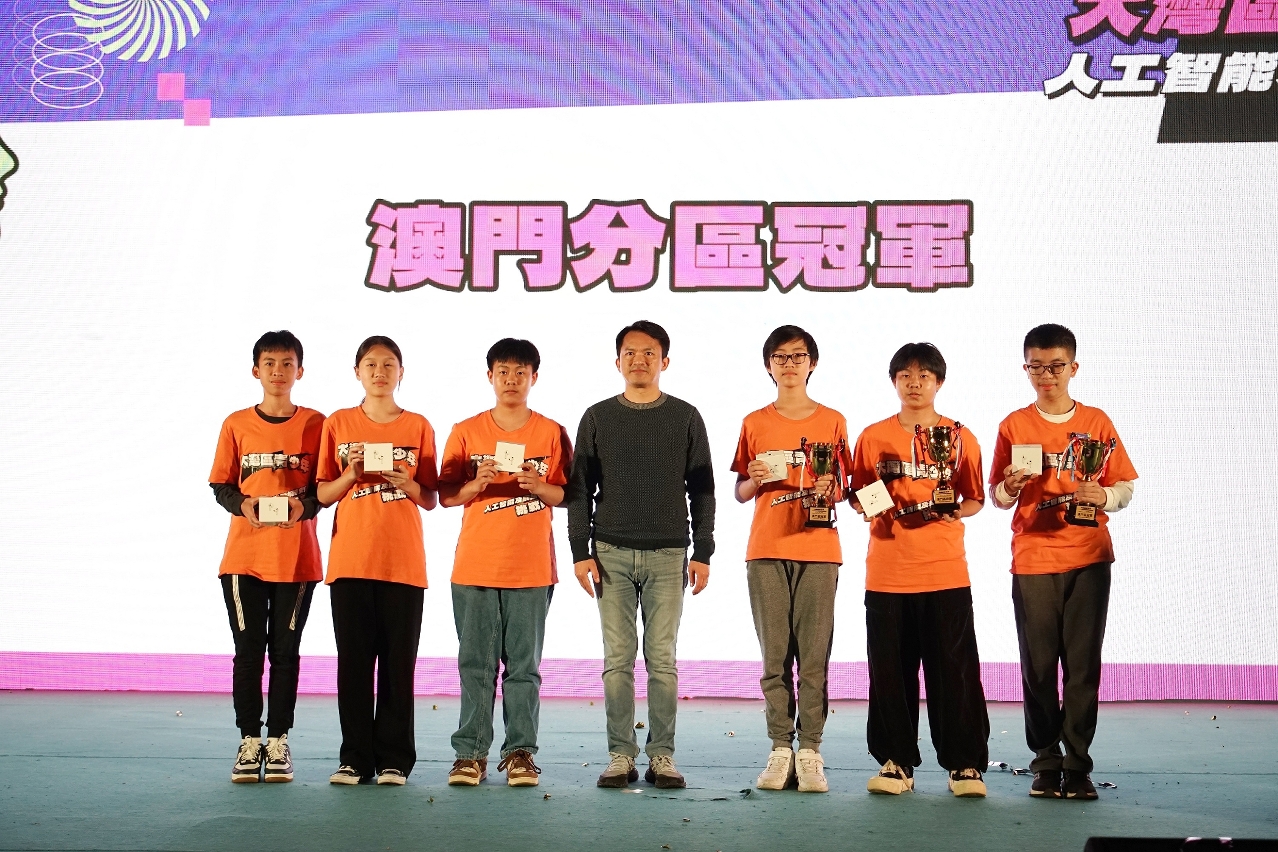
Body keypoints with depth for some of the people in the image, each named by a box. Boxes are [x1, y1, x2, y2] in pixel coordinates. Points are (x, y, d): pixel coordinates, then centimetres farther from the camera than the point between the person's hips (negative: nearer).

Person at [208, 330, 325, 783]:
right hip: (244, 555, 1)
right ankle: (249, 741, 11)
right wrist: (243, 504, -14)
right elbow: (221, 485, 6)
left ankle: (278, 741, 12)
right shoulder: (236, 424, 6)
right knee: (248, 649, 3)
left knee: (285, 650, 4)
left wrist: (305, 505, -18)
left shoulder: (315, 423, 2)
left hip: (297, 556, -1)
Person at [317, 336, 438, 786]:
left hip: (403, 562, -1)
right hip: (350, 560, 1)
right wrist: (351, 474, -10)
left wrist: (406, 483, -12)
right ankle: (355, 758, 8)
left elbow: (430, 500, 8)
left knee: (398, 662, 0)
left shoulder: (418, 427, 7)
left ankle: (395, 758, 7)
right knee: (353, 660, 1)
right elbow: (323, 494, 8)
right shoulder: (338, 424, 8)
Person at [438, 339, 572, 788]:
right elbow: (445, 495, 5)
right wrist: (475, 484, -14)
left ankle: (520, 752, 6)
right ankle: (470, 752, 7)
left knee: (524, 665, 1)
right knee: (476, 664, 2)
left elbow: (567, 496, 4)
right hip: (475, 567, 1)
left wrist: (536, 485, -14)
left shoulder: (552, 433, 5)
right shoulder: (466, 432, 6)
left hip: (531, 568, 0)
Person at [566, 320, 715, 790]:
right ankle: (620, 756, 5)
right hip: (611, 554, 1)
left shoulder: (685, 417, 7)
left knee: (662, 658, -1)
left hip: (668, 555, -1)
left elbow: (702, 490, 7)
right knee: (618, 659, 1)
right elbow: (580, 490, 8)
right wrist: (581, 551, 0)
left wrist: (702, 553, 0)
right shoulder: (598, 418, 9)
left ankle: (661, 756, 5)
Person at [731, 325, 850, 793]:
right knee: (774, 656, 0)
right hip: (766, 552, 1)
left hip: (818, 550, -1)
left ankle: (810, 750, -1)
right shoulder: (755, 424, 11)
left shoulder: (832, 422, 9)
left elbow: (843, 490, 11)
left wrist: (829, 489, -11)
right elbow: (740, 492, 12)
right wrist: (755, 479, -9)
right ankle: (781, 749, 4)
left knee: (814, 656, -4)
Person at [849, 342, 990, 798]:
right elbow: (857, 497, 12)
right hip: (887, 570, 1)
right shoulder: (873, 437, 9)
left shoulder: (960, 437, 7)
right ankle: (896, 761, 12)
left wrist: (955, 510, -11)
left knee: (955, 667, -2)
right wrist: (868, 506, -9)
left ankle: (964, 762, 6)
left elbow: (975, 499, 10)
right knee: (890, 669, 3)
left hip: (945, 571, -1)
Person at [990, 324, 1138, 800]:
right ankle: (1046, 763, 10)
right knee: (1038, 666, 1)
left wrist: (1103, 496, -15)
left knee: (1083, 664, -1)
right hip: (1032, 559, 0)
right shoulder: (1014, 426, 5)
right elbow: (998, 497, 8)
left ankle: (1078, 764, 5)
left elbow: (1125, 487, 6)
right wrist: (1009, 487, -14)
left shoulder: (1096, 422, 6)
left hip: (1088, 558, 0)